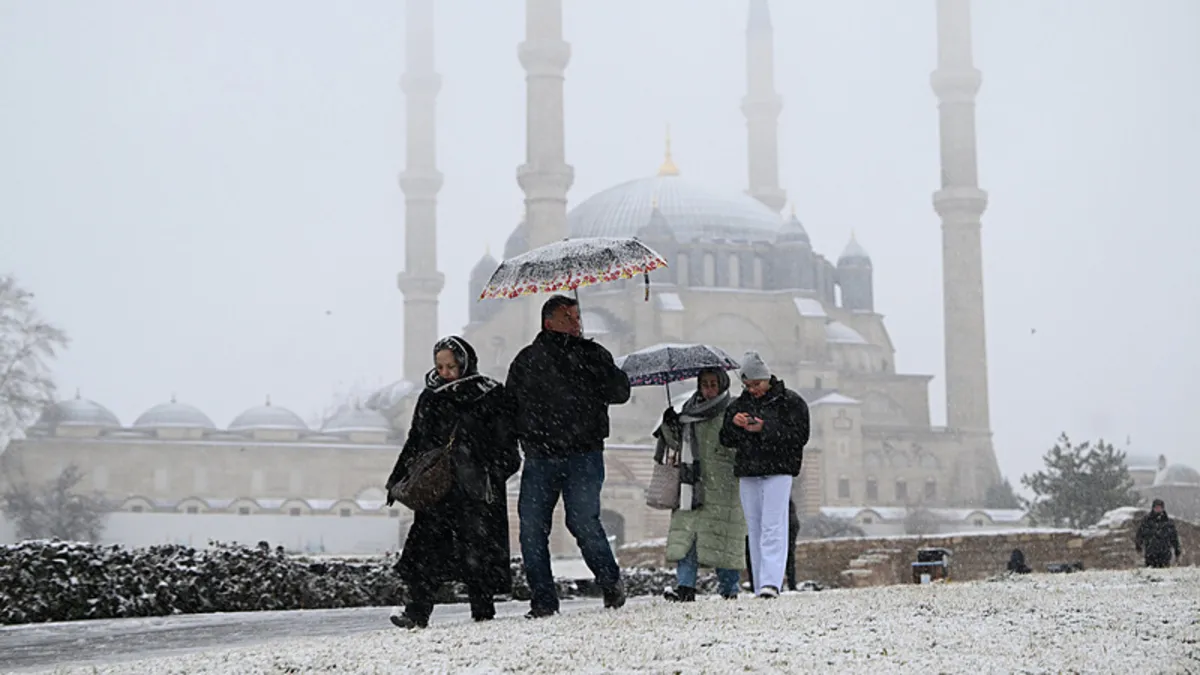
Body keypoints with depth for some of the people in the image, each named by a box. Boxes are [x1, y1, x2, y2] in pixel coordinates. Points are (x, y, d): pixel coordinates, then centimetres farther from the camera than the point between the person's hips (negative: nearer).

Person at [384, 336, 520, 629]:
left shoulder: (490, 396, 1)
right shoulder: (430, 397, 15)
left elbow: (506, 444, 0)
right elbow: (415, 443, 22)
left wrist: (495, 475, -12)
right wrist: (397, 479, 20)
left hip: (477, 491, -3)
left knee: (478, 549, -1)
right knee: (426, 549, -7)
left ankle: (483, 612, 10)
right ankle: (416, 612, -9)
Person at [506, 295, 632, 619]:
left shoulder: (592, 355, 10)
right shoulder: (527, 360, 11)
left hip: (583, 456, -2)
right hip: (539, 457, 2)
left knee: (583, 522, -10)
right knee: (531, 527, -4)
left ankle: (611, 583, 10)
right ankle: (543, 600, 6)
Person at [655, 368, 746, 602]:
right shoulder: (689, 411, 16)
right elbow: (679, 445, 21)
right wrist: (670, 426, 5)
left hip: (721, 486, -4)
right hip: (692, 485, 5)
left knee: (721, 537, -3)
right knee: (685, 533, -6)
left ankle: (728, 589, 7)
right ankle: (685, 586, -8)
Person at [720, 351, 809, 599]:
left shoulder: (790, 402, 1)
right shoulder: (739, 404, 15)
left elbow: (800, 436, -9)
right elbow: (726, 440, 15)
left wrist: (765, 429, -17)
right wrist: (733, 423, -6)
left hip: (778, 471, -5)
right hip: (747, 473, 5)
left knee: (773, 527, -14)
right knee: (754, 529, 5)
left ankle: (771, 582, -21)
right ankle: (760, 587, 9)